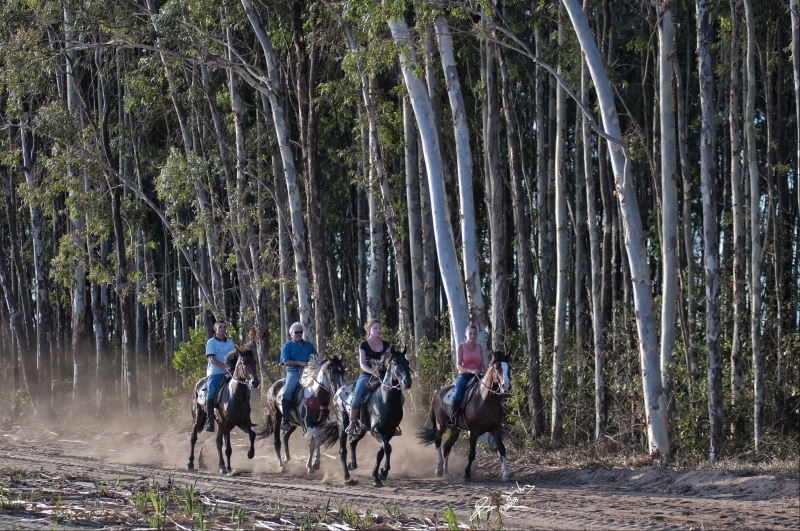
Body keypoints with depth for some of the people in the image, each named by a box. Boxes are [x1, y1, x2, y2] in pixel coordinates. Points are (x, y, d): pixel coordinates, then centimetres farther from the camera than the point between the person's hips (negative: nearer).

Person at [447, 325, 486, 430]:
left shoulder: (479, 348, 12)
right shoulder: (461, 347, 0)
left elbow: (482, 366, 12)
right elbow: (458, 366, -8)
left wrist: (484, 371, -12)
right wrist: (471, 370, -25)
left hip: (477, 377, 4)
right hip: (464, 376, -4)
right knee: (458, 397, -28)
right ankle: (452, 420, -15)